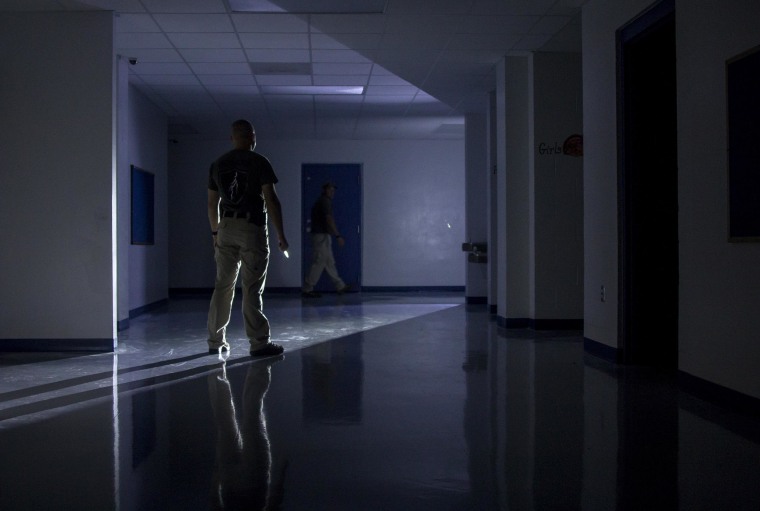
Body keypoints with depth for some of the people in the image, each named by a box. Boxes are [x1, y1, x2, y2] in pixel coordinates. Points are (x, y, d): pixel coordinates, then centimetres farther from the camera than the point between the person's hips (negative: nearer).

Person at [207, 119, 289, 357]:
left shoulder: (217, 164, 10)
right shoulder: (259, 162, -5)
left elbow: (212, 203, 13)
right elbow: (271, 199, -10)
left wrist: (215, 232, 23)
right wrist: (281, 234, -6)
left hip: (226, 227, 5)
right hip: (252, 228, -5)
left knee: (223, 286, 10)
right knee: (252, 288, -4)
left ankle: (216, 342, 16)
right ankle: (259, 343, -2)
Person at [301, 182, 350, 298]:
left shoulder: (320, 201, 20)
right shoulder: (326, 201, -11)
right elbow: (329, 219, -21)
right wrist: (338, 236, -24)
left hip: (319, 235, 10)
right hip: (322, 236, -10)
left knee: (329, 263, 11)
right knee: (319, 263, -9)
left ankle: (340, 286, 16)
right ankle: (307, 289, -7)